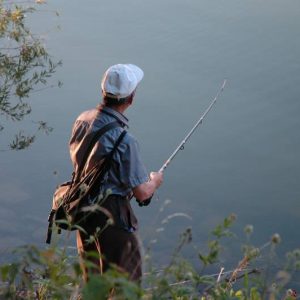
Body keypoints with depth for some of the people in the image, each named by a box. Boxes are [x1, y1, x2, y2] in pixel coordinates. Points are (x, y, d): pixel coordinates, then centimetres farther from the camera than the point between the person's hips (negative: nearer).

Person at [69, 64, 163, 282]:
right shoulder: (123, 140, -28)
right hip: (111, 214, -8)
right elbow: (142, 193, -22)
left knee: (92, 275, 26)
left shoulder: (83, 120, -5)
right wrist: (155, 181, 1)